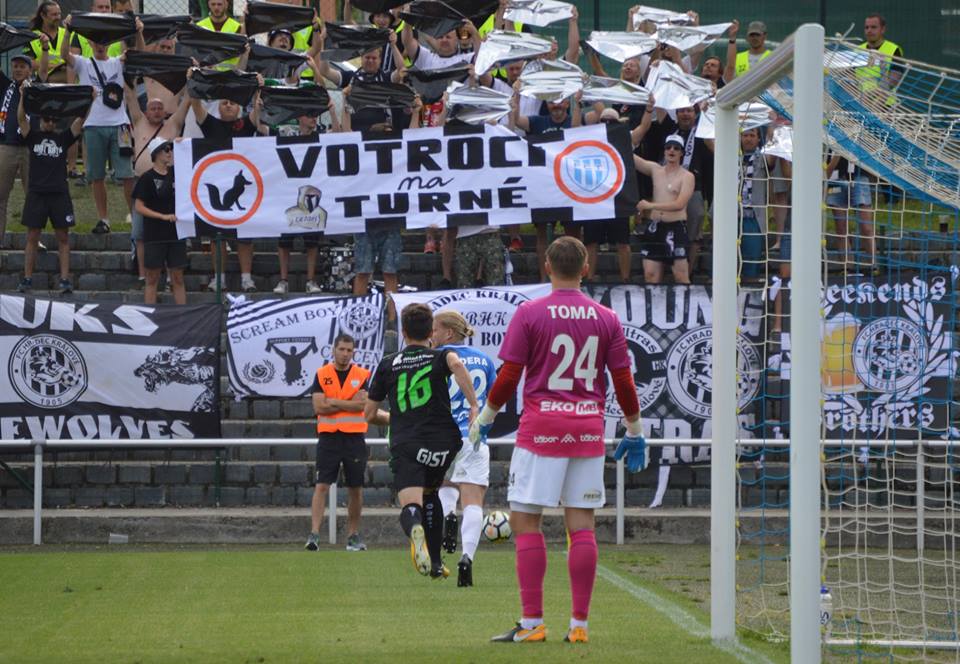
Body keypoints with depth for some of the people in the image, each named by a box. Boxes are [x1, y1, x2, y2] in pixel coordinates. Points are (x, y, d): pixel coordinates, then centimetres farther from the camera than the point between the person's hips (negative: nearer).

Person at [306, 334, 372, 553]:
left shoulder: (362, 375, 4)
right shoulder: (321, 374, 3)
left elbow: (362, 404, -10)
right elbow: (319, 406, -7)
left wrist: (333, 402, -11)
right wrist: (349, 404, -7)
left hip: (354, 437, 1)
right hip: (329, 436, -1)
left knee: (356, 488, 6)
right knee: (321, 486, -9)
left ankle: (353, 535, 17)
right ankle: (314, 534, -13)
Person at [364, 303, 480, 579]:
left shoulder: (388, 365, 14)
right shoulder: (440, 357, 9)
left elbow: (369, 414, 17)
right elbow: (456, 364, -19)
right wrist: (474, 406, -17)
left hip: (404, 444, -1)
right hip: (441, 440, 1)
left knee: (410, 506, -13)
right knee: (430, 494, 27)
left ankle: (415, 530, -51)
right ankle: (435, 563, 24)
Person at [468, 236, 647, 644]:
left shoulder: (529, 313, -4)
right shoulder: (606, 318, 5)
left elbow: (508, 377, -4)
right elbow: (624, 382, 7)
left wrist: (484, 419, 10)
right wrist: (635, 431, 18)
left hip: (541, 427, -3)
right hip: (589, 430, 3)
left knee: (525, 522, 1)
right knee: (581, 525, 4)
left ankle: (532, 624, -4)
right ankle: (579, 624, 4)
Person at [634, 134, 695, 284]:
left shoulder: (687, 176, -4)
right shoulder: (655, 169, 10)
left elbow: (680, 204, -16)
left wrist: (651, 205, -18)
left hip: (676, 228, -5)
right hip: (655, 228, 5)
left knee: (681, 277, -6)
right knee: (650, 274, 1)